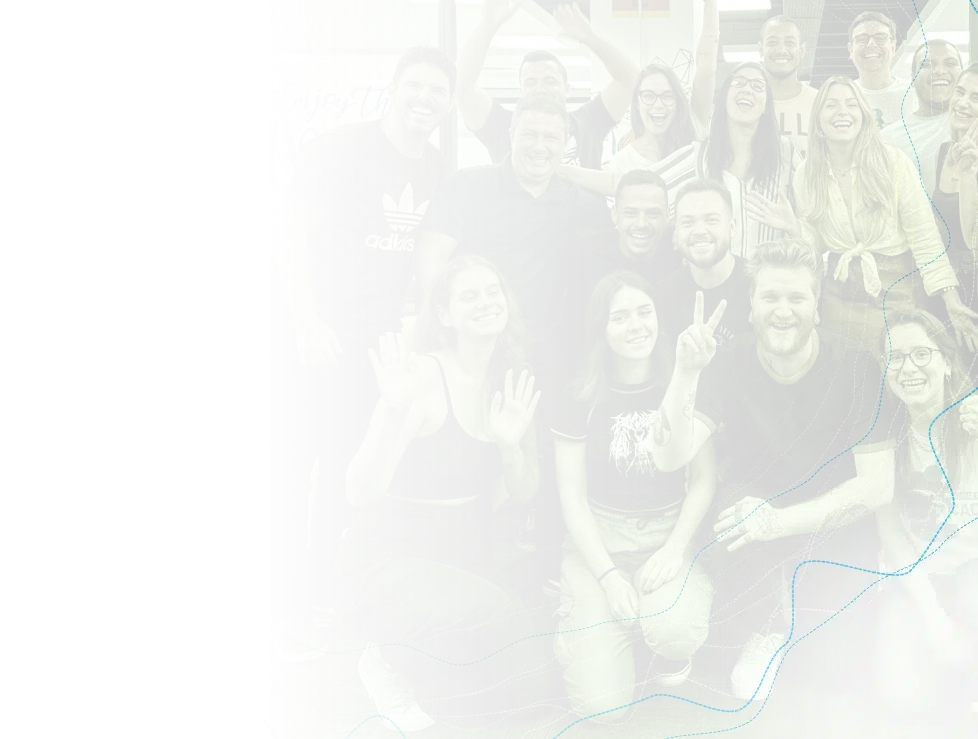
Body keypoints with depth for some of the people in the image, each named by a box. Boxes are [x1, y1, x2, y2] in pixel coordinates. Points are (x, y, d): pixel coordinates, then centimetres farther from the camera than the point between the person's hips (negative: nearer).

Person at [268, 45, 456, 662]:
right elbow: (291, 233, -11)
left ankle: (321, 591, 30)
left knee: (350, 478, 15)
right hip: (315, 335, -6)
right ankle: (291, 605, 13)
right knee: (289, 475, 0)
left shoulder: (436, 168, 9)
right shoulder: (345, 149, -11)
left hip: (378, 341, 6)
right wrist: (307, 321, -17)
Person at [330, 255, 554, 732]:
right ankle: (394, 665, -3)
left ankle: (428, 659, 20)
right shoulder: (425, 373, -19)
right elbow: (360, 494, -27)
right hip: (386, 561, -6)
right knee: (486, 609, -35)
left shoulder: (510, 381, 3)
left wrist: (511, 445, -12)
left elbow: (523, 493, 8)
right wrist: (395, 412, -41)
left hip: (469, 555, 7)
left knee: (531, 687, -8)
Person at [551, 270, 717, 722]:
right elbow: (572, 497, -2)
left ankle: (672, 648, 5)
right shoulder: (581, 398, -2)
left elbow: (704, 478, 2)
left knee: (672, 630, -35)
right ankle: (581, 618, 18)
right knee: (603, 704, -16)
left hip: (671, 532, 1)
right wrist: (609, 576, -12)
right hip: (599, 538, 0)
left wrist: (675, 548, -14)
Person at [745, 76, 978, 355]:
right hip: (840, 293, 3)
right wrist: (792, 227, -13)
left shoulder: (895, 163, -12)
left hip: (898, 289, -3)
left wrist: (951, 300, -13)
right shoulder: (807, 174, -1)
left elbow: (924, 236, -10)